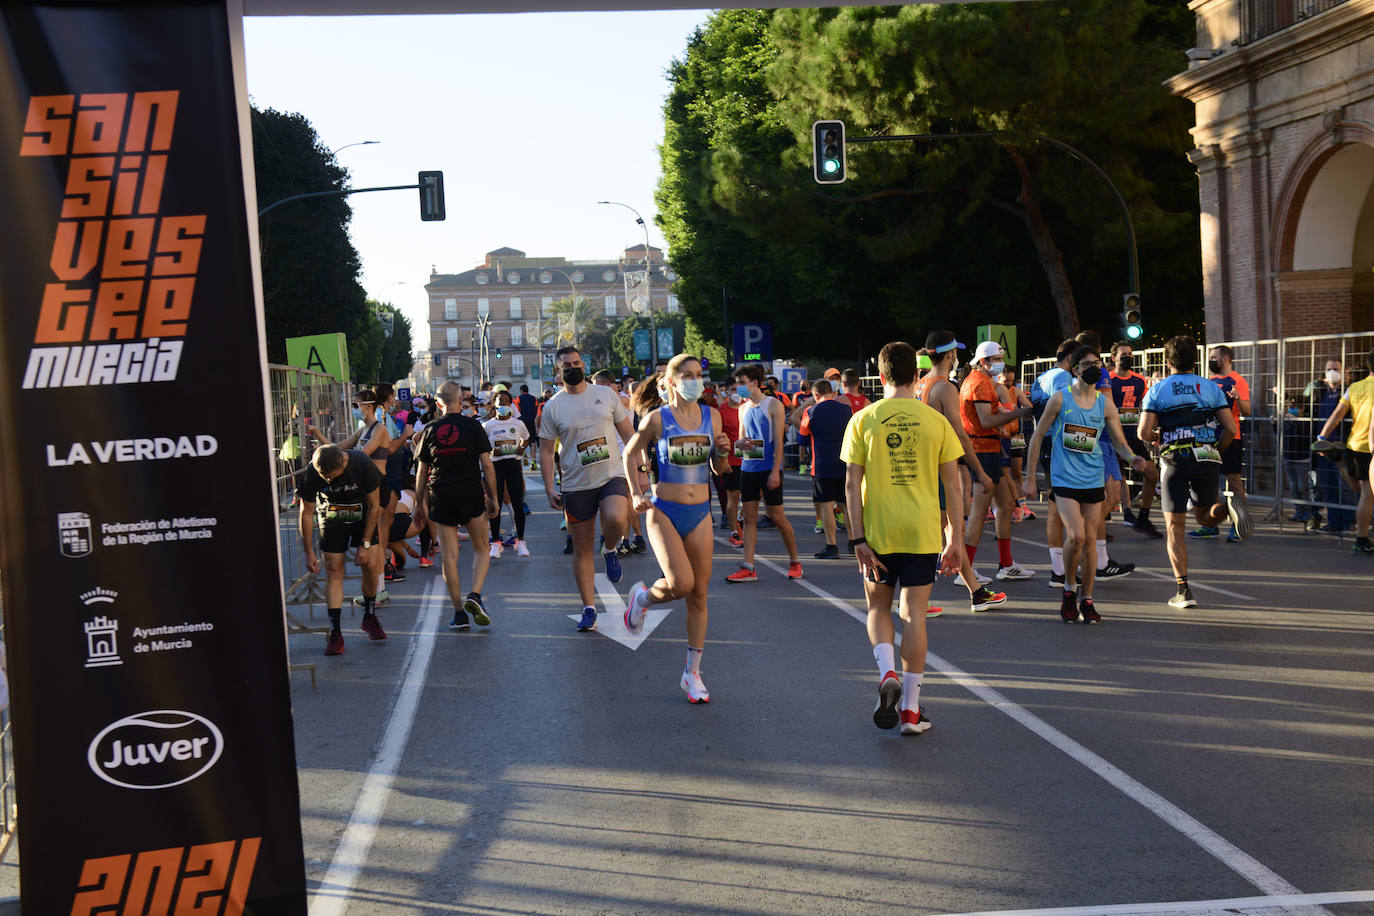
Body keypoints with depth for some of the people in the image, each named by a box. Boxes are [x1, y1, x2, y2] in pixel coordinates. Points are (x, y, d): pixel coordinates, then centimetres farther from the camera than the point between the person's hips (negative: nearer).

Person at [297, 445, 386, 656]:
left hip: (364, 517, 0)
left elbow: (374, 506, -18)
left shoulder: (362, 464, -31)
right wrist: (309, 553, -12)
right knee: (333, 570, -8)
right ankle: (335, 632, -7)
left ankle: (369, 617, 16)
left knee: (371, 565, -8)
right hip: (332, 521, 0)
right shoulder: (312, 473, -27)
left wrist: (365, 544, -16)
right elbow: (306, 513, -14)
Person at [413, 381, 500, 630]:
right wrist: (492, 497, 5)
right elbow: (487, 465, -4)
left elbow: (421, 472, 8)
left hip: (441, 497, 2)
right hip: (471, 495, -2)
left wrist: (420, 503, 17)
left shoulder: (430, 430, 5)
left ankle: (459, 613, 5)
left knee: (449, 556, 5)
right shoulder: (472, 426, -2)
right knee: (482, 548, 15)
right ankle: (475, 595, -6)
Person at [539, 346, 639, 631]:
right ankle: (589, 610, 14)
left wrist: (640, 469, 4)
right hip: (576, 485, 0)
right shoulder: (553, 407, 1)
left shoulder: (606, 395, 5)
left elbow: (628, 433, 11)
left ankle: (611, 551, 4)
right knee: (582, 548, 4)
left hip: (612, 476, 0)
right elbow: (546, 450, 5)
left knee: (616, 520, -30)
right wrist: (549, 490, -3)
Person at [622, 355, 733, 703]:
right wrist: (636, 493, -1)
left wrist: (722, 452, -9)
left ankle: (692, 673, 16)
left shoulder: (711, 416, 4)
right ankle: (643, 597, 14)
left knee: (699, 596, 5)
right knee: (680, 583, -22)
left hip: (700, 514, 4)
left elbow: (718, 468, 12)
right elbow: (631, 452, 8)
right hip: (664, 511, -4)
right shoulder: (657, 419, -7)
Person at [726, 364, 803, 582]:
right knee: (749, 517, 2)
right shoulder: (743, 408, 13)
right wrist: (739, 443, -5)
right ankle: (748, 568, 2)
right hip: (747, 468, 6)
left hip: (769, 468, -6)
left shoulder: (773, 405, -5)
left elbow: (778, 441, -9)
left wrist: (775, 471, -16)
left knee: (777, 517, -1)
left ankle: (794, 562, 14)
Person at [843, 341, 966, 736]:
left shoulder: (863, 420, -2)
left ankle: (887, 674, -7)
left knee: (878, 607, 18)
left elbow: (852, 485, -6)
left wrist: (858, 539, -3)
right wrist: (956, 538, 7)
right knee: (913, 613, 5)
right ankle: (911, 710, 6)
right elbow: (953, 485, 1)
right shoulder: (936, 421, 0)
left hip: (878, 530, 0)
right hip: (923, 532, 0)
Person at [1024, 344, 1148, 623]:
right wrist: (1030, 477, 0)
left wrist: (1133, 458, -17)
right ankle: (1069, 589, 6)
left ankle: (1087, 599, 18)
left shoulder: (1105, 404, 5)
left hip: (1094, 480, 3)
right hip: (1064, 479, -3)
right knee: (1076, 536, -17)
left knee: (1090, 539, 5)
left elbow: (1121, 442, 6)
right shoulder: (1060, 399, -3)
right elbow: (1037, 437, 2)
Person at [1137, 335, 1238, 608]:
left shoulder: (1157, 389, 4)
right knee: (1206, 517, 18)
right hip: (1208, 461, 2)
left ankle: (1183, 590, -3)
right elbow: (1230, 429, 3)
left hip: (1175, 461, -2)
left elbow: (1144, 433, -5)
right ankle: (1225, 508, -18)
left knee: (1175, 526, 4)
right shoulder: (1211, 387, 10)